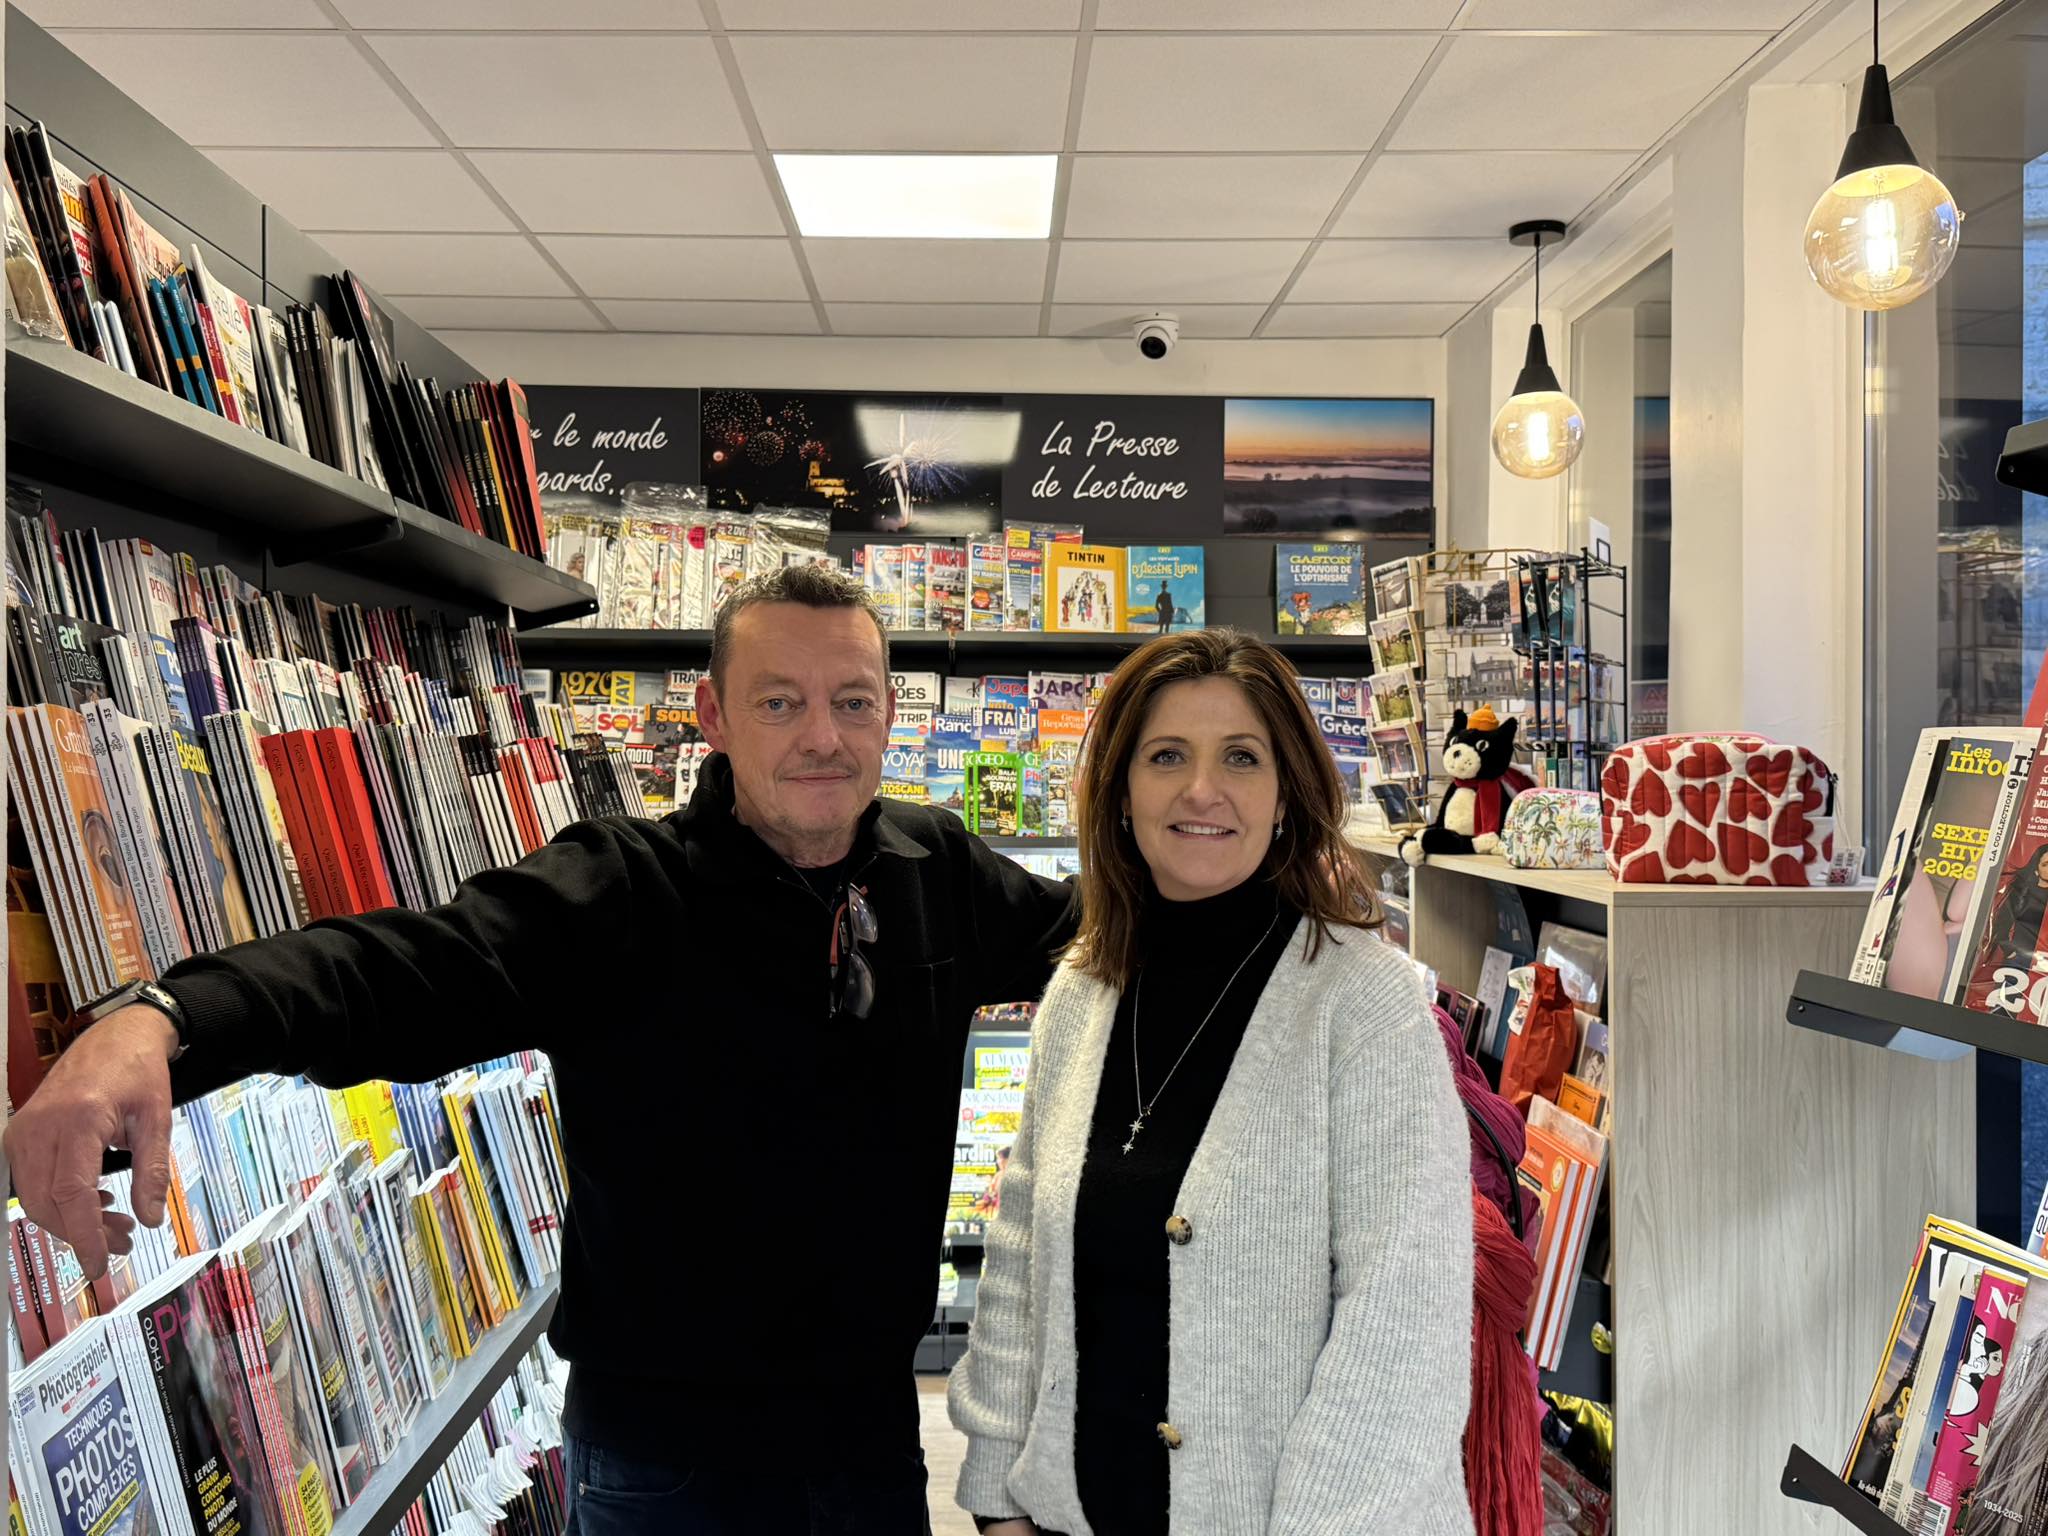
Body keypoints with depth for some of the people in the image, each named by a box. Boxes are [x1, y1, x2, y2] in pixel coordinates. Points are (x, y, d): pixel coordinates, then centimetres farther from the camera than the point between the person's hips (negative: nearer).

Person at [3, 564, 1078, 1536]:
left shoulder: (940, 872, -1)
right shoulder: (619, 895, -16)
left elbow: (1096, 927, 15)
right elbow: (404, 968, -31)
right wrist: (160, 1022, -47)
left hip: (875, 1422, 4)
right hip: (666, 1449, -4)